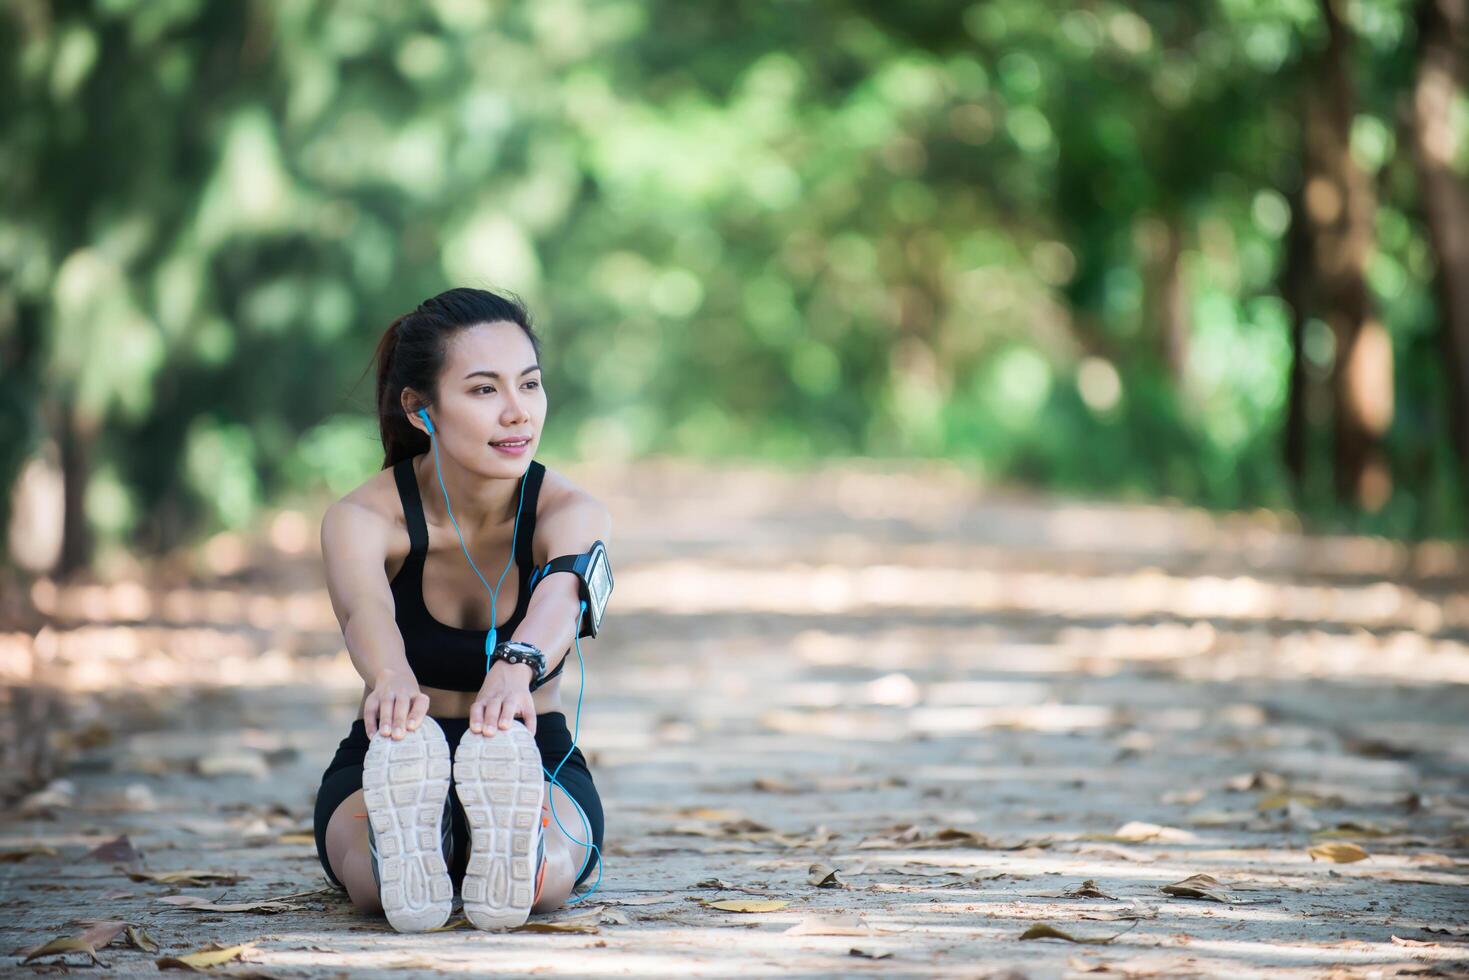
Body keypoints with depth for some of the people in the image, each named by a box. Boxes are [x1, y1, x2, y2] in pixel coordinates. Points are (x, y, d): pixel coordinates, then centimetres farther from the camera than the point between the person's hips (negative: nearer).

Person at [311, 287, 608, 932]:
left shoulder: (572, 513, -14)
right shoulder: (362, 517, -15)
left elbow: (560, 595, -39)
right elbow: (363, 607, -39)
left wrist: (515, 668, -63)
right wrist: (392, 679, -65)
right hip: (382, 764, 0)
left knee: (544, 876, -40)